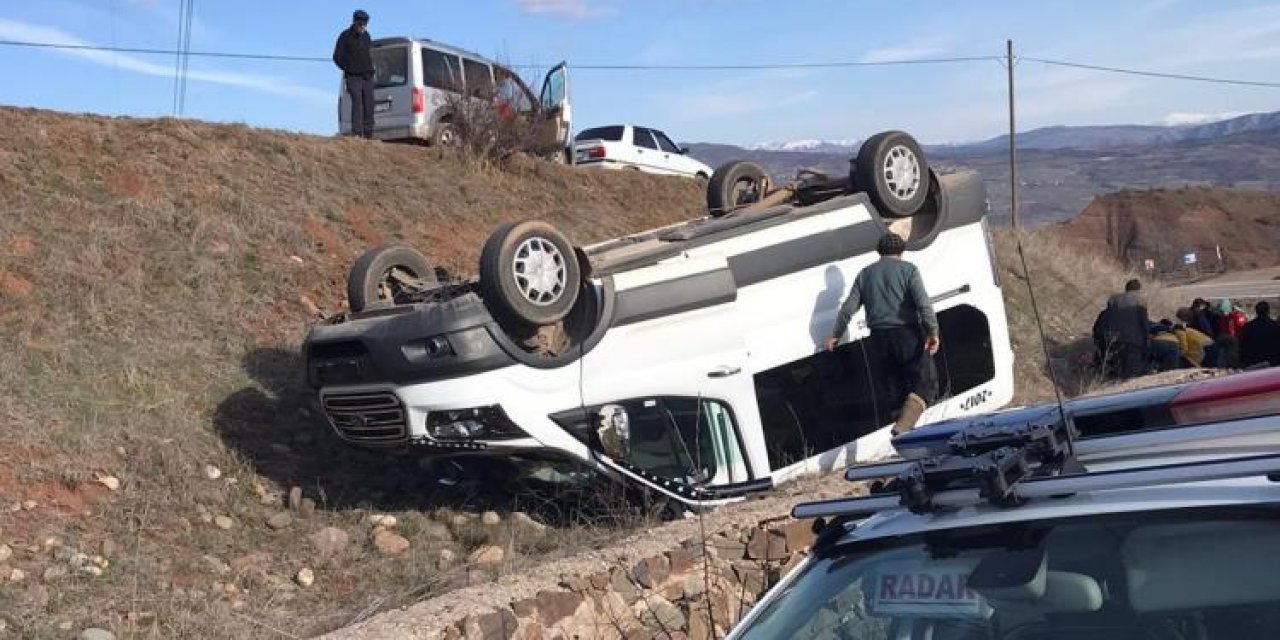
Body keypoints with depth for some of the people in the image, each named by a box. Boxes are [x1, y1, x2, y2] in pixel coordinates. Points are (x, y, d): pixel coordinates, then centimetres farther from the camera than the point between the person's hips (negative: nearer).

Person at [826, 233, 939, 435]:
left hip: (879, 339, 4)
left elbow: (848, 308, 8)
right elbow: (923, 302, -14)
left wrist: (836, 335, 18)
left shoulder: (865, 273, 13)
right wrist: (933, 331, -16)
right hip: (907, 335, -4)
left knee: (897, 385, 16)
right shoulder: (908, 269, 1)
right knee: (921, 384, -1)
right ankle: (903, 426, -23)